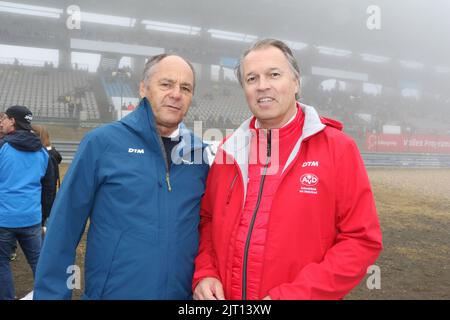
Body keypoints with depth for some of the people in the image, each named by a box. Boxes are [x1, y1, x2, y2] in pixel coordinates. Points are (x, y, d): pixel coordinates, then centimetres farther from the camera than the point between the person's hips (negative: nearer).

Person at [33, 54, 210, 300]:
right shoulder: (102, 141, -10)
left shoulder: (199, 151, 0)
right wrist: (51, 293, -8)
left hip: (182, 292, 3)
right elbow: (63, 227, -8)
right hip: (111, 291, -3)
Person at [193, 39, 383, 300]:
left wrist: (293, 294, -18)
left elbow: (362, 240, -13)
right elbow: (208, 219, 10)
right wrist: (205, 273, -6)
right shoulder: (230, 150, 3)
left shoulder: (338, 148, -11)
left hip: (303, 293, -3)